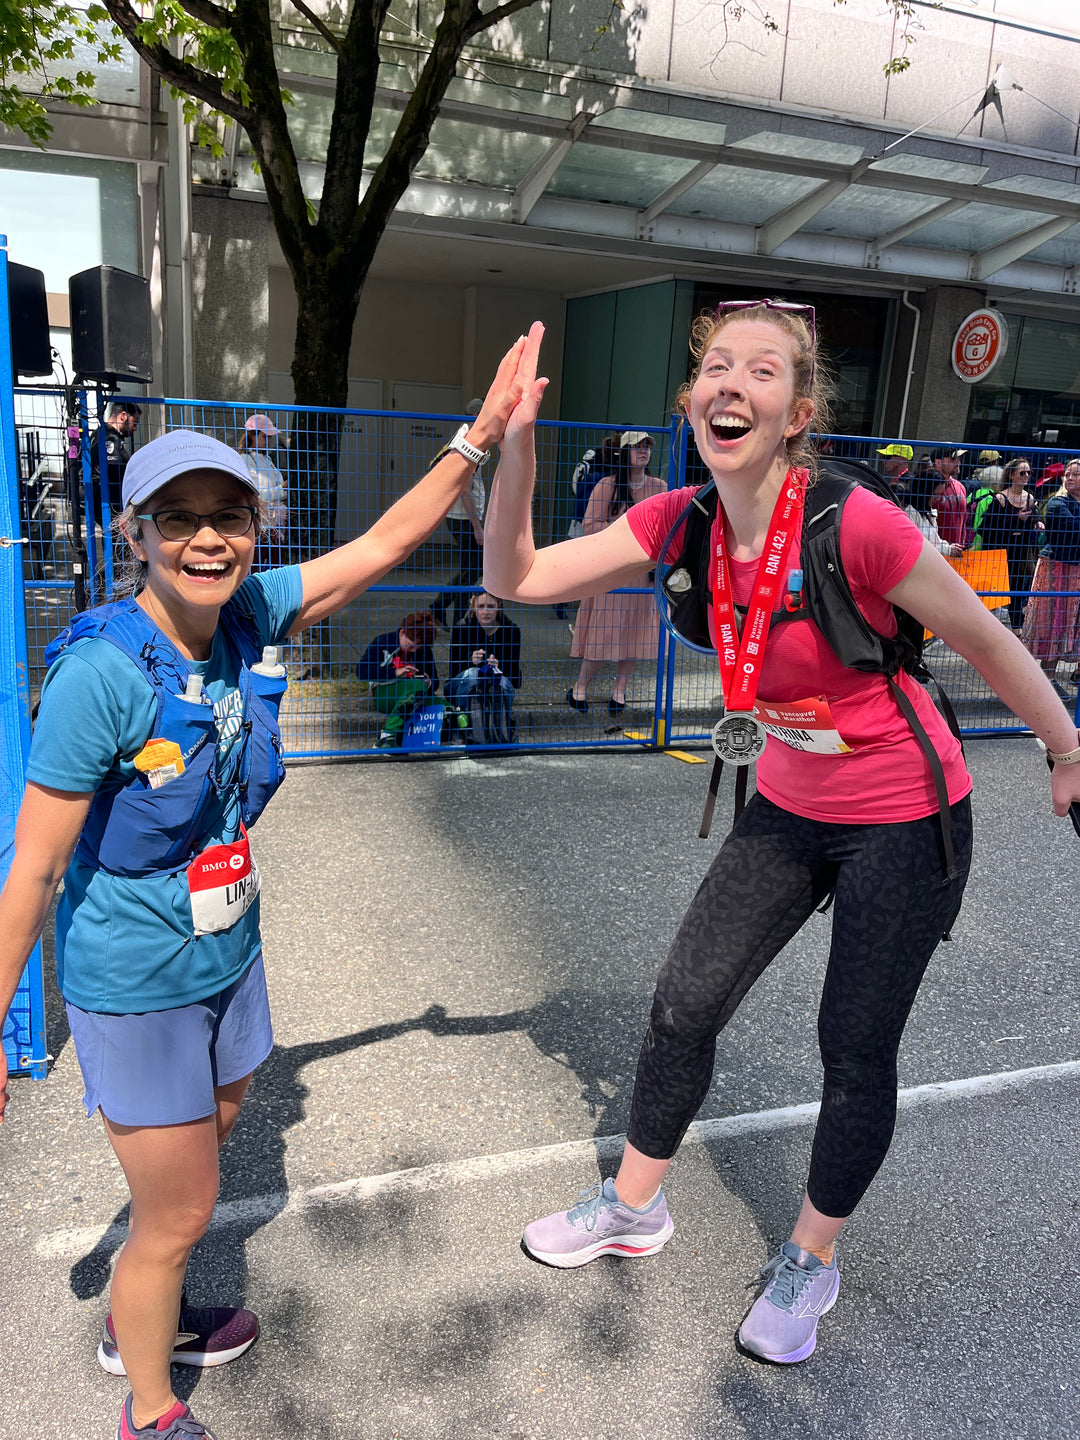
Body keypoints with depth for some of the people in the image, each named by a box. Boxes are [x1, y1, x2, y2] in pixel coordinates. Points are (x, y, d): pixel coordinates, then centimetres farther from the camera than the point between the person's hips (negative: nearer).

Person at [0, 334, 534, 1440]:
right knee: (179, 1211, 10)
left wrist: (480, 436, -9)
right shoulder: (102, 674, -27)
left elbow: (383, 544, -3)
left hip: (229, 955, 6)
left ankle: (138, 1323, 57)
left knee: (201, 1153, 27)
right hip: (134, 984, -6)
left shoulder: (249, 616, -10)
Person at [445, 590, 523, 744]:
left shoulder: (510, 630, -7)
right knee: (472, 673, -33)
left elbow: (515, 673, -7)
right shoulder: (462, 628, -8)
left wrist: (498, 666, -28)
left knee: (501, 681, -32)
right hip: (461, 688, -1)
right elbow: (453, 672, -10)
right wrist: (471, 661, -31)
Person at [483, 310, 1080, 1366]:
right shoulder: (679, 523, -11)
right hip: (789, 806, 5)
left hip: (905, 822, -5)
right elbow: (517, 579, -10)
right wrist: (516, 446, -23)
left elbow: (986, 642, -13)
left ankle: (810, 1261, 36)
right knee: (684, 1004, 10)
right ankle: (634, 1208, 36)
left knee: (856, 1049, 8)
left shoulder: (858, 526, -27)